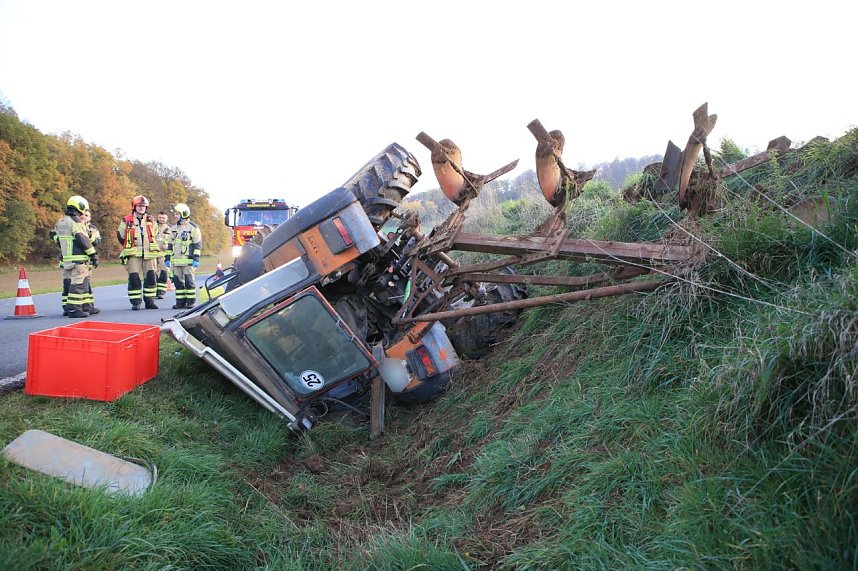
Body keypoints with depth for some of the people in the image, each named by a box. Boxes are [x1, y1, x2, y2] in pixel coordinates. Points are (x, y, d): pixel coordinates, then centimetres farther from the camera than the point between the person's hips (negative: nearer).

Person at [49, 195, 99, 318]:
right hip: (78, 259, -9)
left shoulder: (60, 222, 15)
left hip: (65, 258, 9)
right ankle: (74, 309, -12)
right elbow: (83, 240, -18)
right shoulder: (76, 222, -13)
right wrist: (94, 255, -15)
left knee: (68, 283, 16)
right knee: (79, 284, -8)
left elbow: (54, 235, 27)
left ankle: (66, 308, 22)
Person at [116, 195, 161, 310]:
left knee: (150, 277, 2)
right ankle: (135, 302, 1)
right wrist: (130, 246, 14)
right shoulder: (127, 221, 2)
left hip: (149, 254, 3)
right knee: (134, 278, -5)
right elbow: (120, 236, 11)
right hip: (133, 255, -3)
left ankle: (149, 301, 10)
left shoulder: (151, 220, 11)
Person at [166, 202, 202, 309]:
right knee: (178, 281, 5)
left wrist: (196, 259, -13)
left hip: (188, 261, -6)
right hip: (176, 261, 6)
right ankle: (180, 302, 10)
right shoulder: (174, 228, 16)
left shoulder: (193, 227, -3)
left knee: (189, 281, -4)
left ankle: (191, 301, 3)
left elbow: (198, 244, -7)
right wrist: (168, 258, 14)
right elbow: (170, 244, 19)